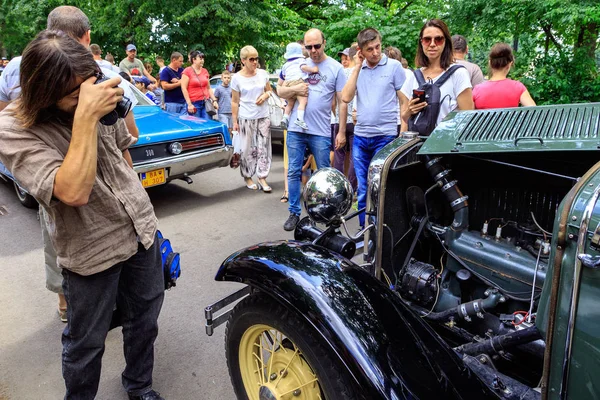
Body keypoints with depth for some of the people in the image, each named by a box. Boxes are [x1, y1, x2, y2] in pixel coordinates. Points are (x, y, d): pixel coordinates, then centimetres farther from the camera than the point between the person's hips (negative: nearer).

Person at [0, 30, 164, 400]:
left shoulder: (97, 95, -5)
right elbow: (73, 192, -32)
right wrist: (85, 116, -33)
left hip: (142, 229, 5)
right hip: (92, 251, -5)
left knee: (145, 320, 21)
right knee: (87, 343, 13)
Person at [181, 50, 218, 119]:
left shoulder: (205, 71, 14)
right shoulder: (187, 71, -2)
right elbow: (184, 89, -7)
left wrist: (214, 100, 8)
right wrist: (189, 104, -14)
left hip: (206, 103, 5)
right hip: (194, 104, -4)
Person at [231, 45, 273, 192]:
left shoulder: (263, 73, 4)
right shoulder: (237, 78, -4)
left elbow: (269, 90, 17)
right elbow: (234, 101, -1)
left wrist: (265, 95, -7)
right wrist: (234, 121, -3)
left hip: (263, 117, 3)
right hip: (246, 118, -3)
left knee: (263, 148, 1)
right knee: (248, 149, 2)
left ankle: (262, 177, 9)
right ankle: (247, 177, 16)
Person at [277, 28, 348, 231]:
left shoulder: (336, 68, 1)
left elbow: (342, 101, 1)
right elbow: (280, 91, 11)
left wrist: (342, 132, -3)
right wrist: (294, 89, -11)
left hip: (321, 132, -2)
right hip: (295, 130, 3)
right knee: (293, 172, 6)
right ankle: (294, 213, 18)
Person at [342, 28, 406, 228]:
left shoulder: (394, 66, -1)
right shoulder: (358, 69, 9)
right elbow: (346, 97, -3)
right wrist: (357, 67, -4)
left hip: (385, 136, -4)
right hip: (360, 137, 4)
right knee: (362, 189, 11)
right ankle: (363, 229, 23)